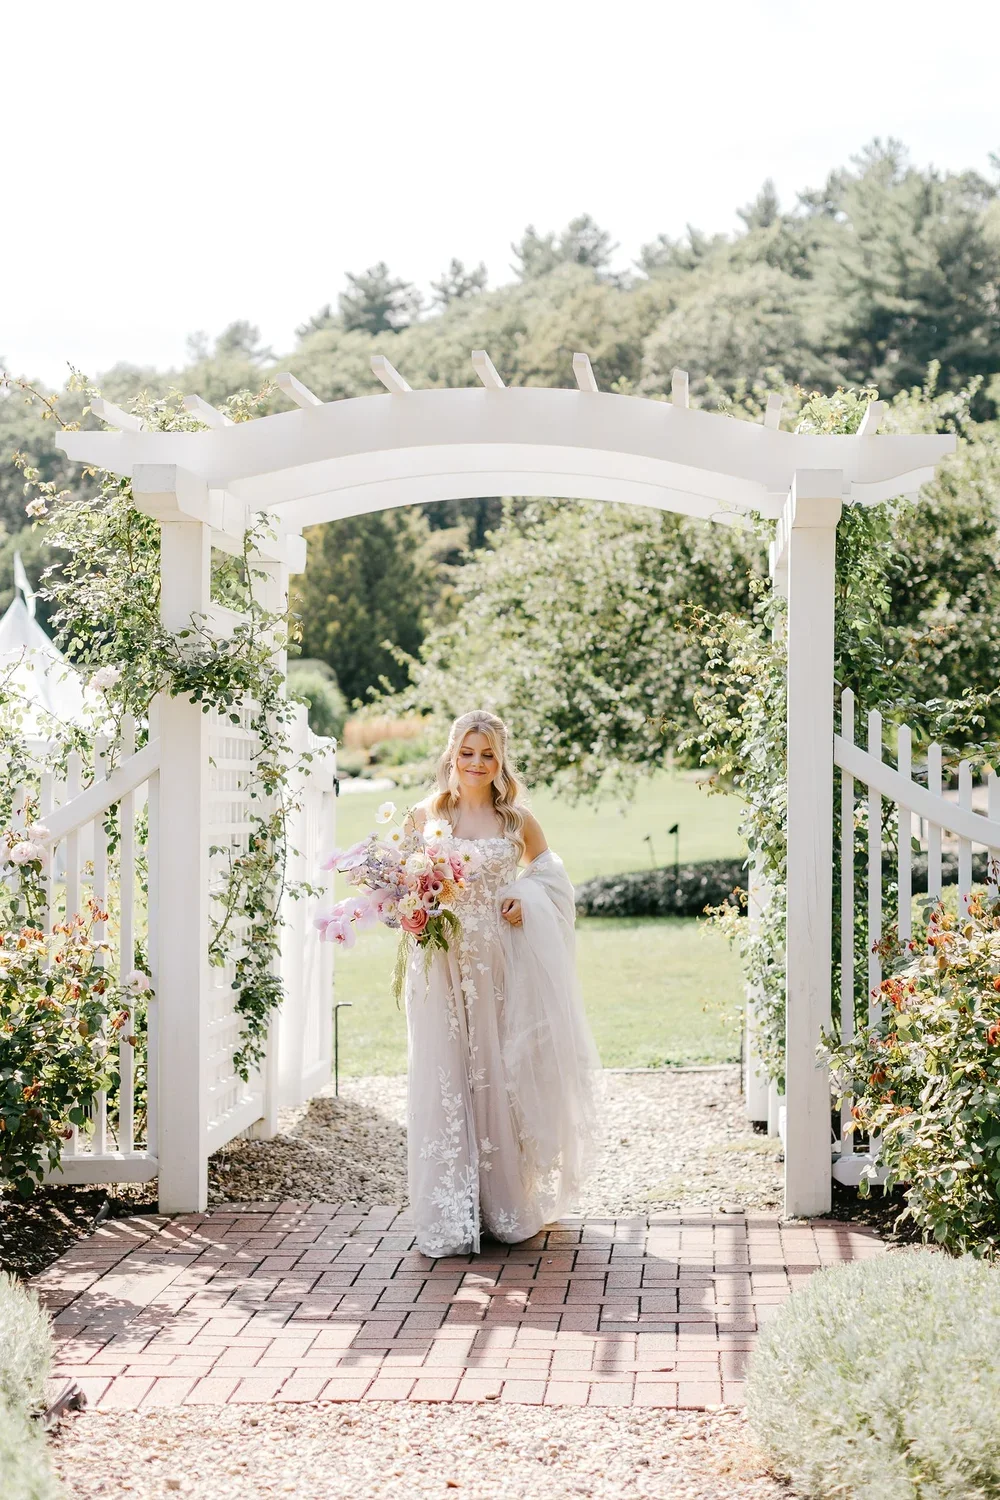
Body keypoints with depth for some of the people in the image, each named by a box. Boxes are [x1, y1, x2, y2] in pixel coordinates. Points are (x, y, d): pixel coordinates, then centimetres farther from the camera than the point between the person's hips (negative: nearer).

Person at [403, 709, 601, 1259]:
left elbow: (547, 869, 18)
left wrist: (525, 900, -1)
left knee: (504, 1078, 5)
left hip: (504, 963, 1)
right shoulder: (424, 815, 4)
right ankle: (449, 1221, 3)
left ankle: (509, 1205, 18)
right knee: (446, 1083, -2)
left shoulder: (517, 820, 5)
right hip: (443, 964, -1)